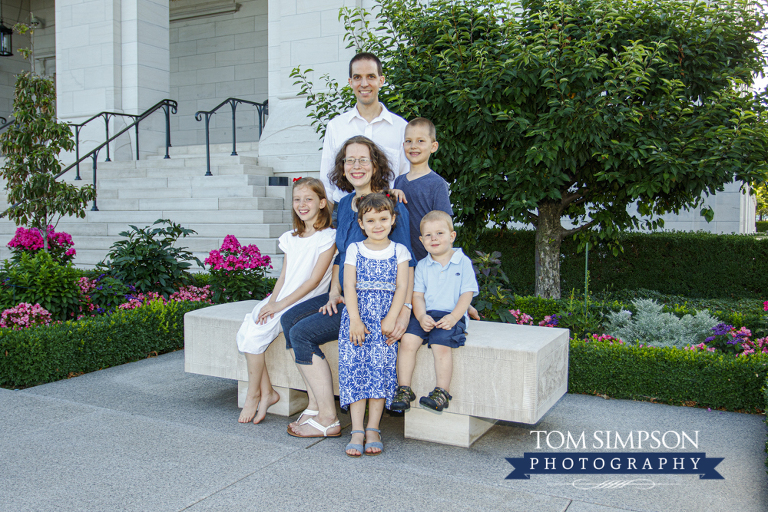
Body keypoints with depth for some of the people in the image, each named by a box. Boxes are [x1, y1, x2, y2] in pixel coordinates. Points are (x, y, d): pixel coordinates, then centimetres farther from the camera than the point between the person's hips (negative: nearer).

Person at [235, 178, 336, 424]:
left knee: (256, 335, -22)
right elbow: (283, 276, 13)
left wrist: (280, 305, -17)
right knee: (244, 332, -16)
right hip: (280, 301, 7)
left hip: (303, 303, -7)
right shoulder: (291, 238, 16)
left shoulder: (327, 237, -7)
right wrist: (271, 301, -6)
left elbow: (314, 280, -13)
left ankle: (254, 394, -2)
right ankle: (266, 392, -7)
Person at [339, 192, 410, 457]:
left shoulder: (399, 251, 10)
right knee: (354, 365, -15)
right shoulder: (354, 249, 10)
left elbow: (401, 287, 2)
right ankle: (357, 431, -12)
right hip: (357, 315, 1)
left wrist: (391, 319, -11)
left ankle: (373, 429, -10)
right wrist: (355, 320, -10)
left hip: (385, 317, 0)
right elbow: (349, 286, 2)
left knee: (380, 365, -17)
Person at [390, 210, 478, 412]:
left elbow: (467, 294, -2)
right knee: (407, 340, -21)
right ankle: (404, 389, -11)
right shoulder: (422, 266, 13)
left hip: (452, 315, -3)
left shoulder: (463, 262, 3)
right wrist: (422, 316, -13)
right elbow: (418, 295, 6)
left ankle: (442, 392, -15)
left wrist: (453, 318, -16)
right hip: (425, 315, 3)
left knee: (441, 345, -29)